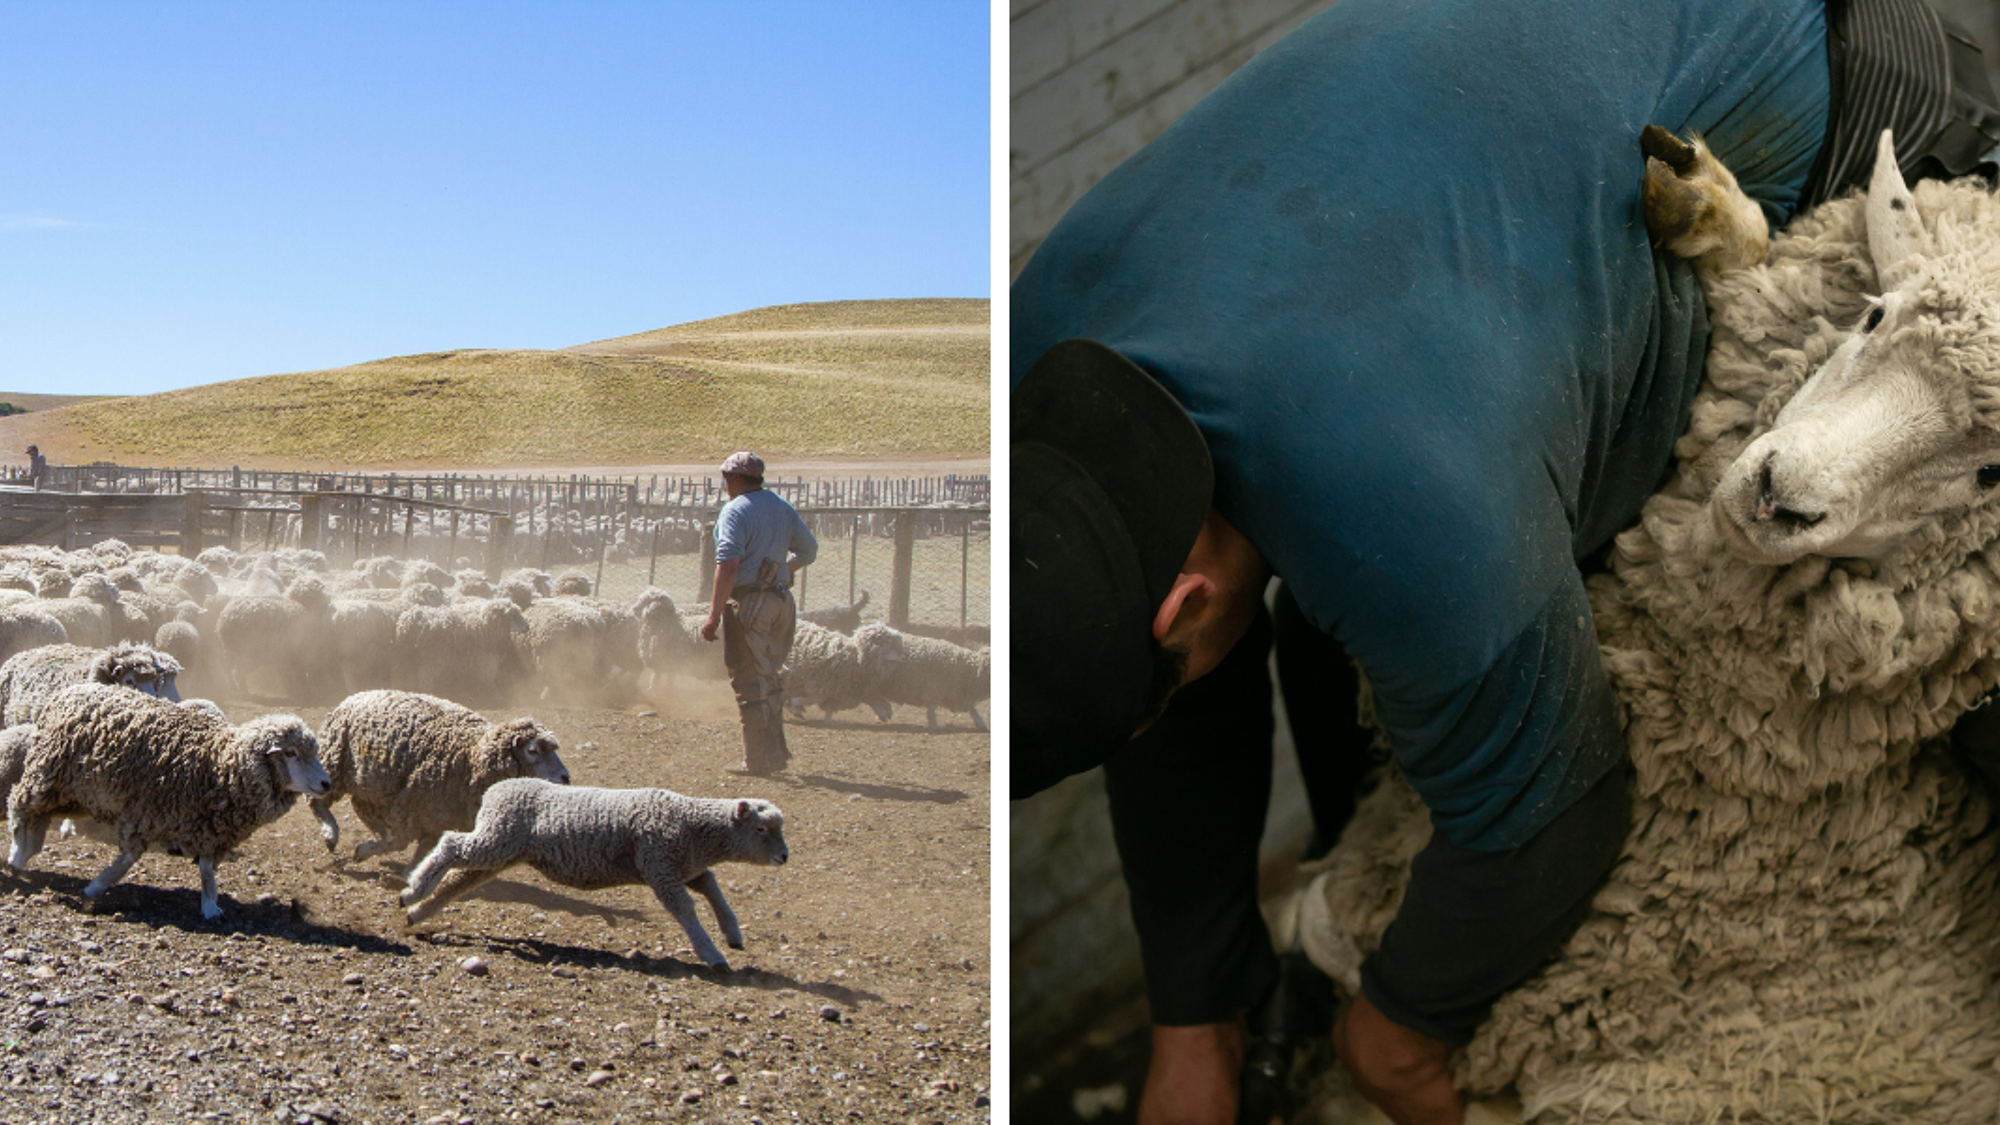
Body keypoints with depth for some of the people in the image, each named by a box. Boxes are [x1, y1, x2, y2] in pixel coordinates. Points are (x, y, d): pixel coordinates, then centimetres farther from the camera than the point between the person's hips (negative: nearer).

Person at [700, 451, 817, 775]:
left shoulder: (734, 511, -12)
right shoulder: (782, 507, 11)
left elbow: (728, 566, -22)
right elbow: (809, 549, 19)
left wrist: (714, 615, -21)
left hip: (749, 603, -7)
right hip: (781, 600, 8)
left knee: (749, 682, -1)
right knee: (769, 679, 19)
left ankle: (758, 761, 1)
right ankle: (776, 752, 23)